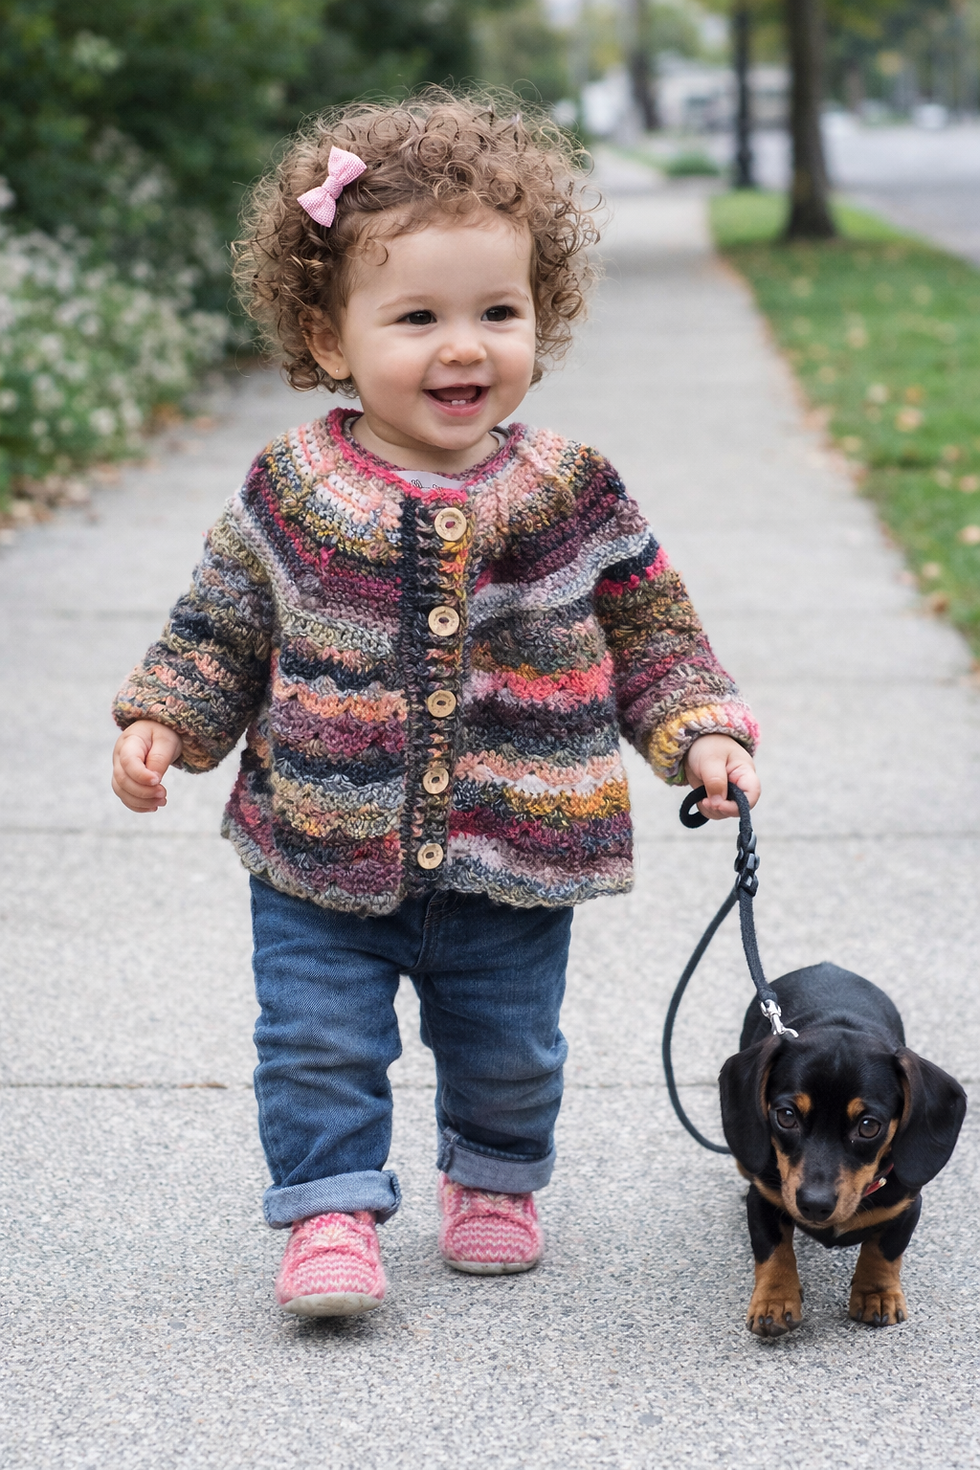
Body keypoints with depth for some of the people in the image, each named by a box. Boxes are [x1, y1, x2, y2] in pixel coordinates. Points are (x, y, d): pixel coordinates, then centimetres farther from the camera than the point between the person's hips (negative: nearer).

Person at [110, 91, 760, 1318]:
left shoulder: (570, 498, -7)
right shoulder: (292, 496, -7)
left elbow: (652, 631, 4)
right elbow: (218, 630, 4)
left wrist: (704, 733, -7)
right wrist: (161, 723, -8)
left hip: (513, 865, 1)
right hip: (323, 859, -1)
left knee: (509, 1052, 17)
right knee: (318, 1043, -1)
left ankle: (493, 1181, 42)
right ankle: (332, 1212, 15)